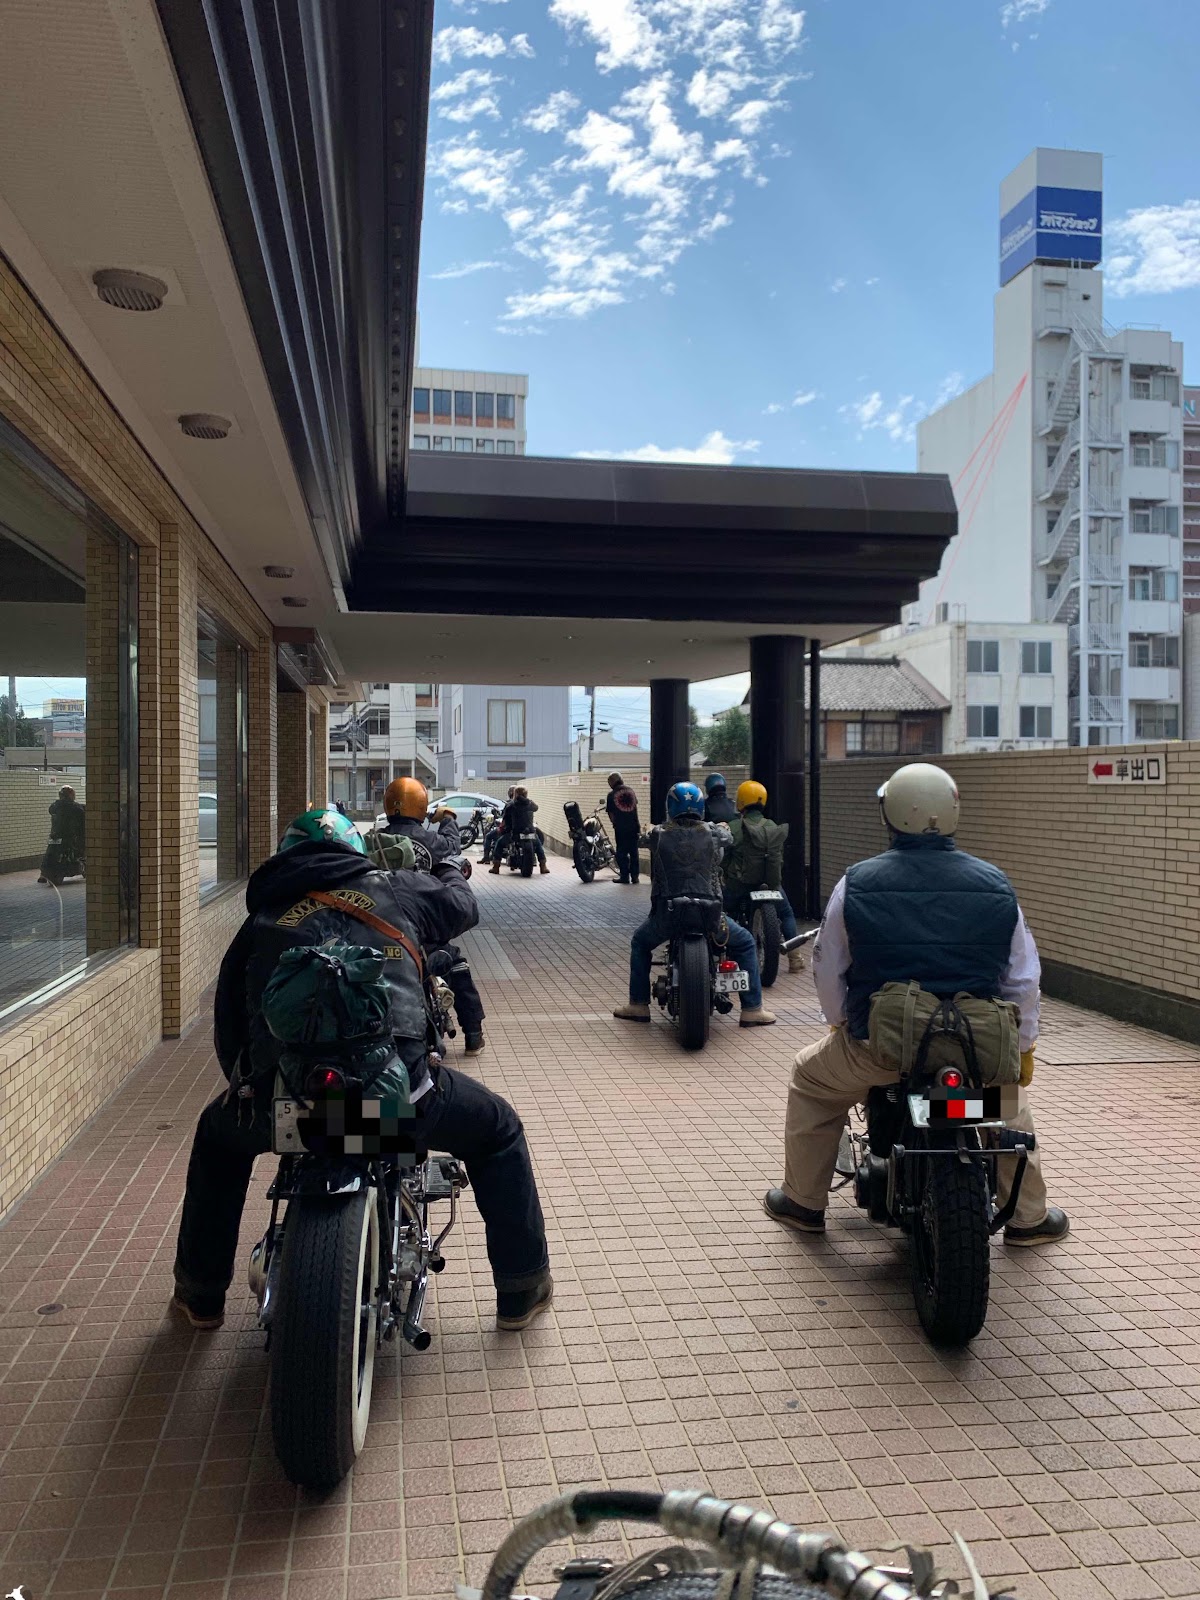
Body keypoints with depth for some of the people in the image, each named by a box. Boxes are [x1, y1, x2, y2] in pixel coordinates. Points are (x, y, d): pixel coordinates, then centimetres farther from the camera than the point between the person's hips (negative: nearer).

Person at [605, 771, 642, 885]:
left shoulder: (611, 795, -6)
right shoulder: (630, 790, 6)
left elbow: (610, 813, -2)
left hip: (620, 828, -3)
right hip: (634, 826, 3)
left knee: (622, 852, 5)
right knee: (634, 852, 9)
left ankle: (625, 876, 4)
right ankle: (634, 876, 11)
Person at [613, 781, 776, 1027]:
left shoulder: (659, 835, -2)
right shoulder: (713, 833, -3)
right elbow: (727, 836, 21)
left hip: (666, 913, 1)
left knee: (640, 942, 30)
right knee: (745, 943, 22)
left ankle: (638, 1005, 27)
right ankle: (752, 1009, 18)